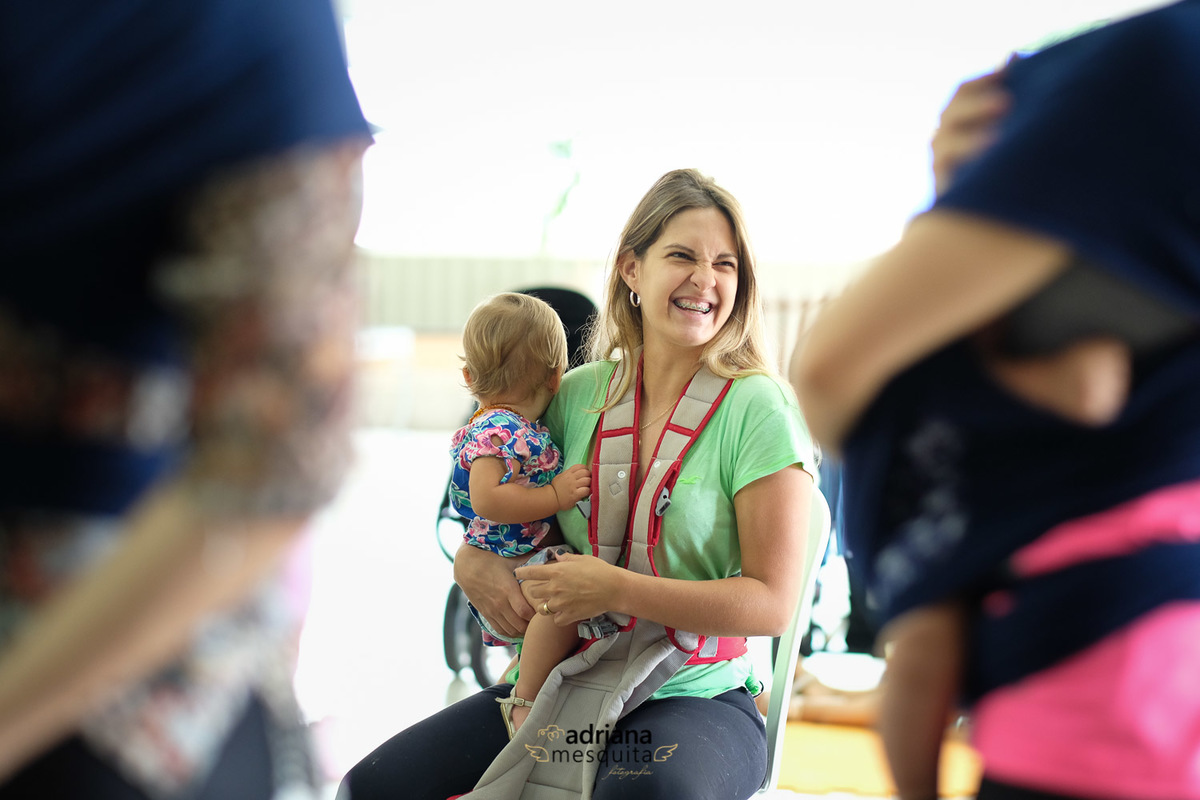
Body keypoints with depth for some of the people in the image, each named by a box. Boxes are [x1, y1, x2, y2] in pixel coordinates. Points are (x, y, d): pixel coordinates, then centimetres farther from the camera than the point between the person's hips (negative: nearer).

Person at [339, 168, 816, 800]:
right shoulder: (579, 394, 6)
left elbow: (772, 603, -12)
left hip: (698, 697, -4)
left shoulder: (759, 410, -8)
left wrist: (616, 589, -21)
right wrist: (472, 563, -5)